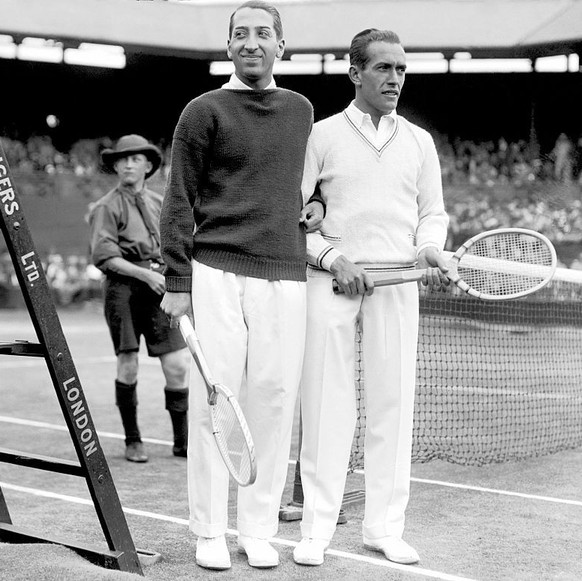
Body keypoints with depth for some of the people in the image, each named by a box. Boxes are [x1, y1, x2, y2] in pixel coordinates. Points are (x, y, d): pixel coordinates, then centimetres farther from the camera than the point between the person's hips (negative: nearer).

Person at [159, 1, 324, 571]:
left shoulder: (301, 110, 16)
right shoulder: (205, 111, 3)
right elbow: (180, 202, 1)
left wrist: (313, 204, 11)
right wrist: (177, 282, -5)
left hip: (285, 276, 4)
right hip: (216, 273, -3)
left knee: (273, 401, 2)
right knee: (213, 401, -2)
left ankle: (259, 530, 13)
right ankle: (209, 532, 9)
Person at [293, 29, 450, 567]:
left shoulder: (419, 142, 13)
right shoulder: (320, 135, 5)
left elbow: (433, 212, 18)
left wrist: (429, 250, -3)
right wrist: (331, 257, -10)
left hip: (398, 283, 3)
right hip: (331, 281, -2)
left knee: (393, 402, 3)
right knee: (326, 404, -2)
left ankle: (385, 528, 13)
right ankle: (317, 529, 7)